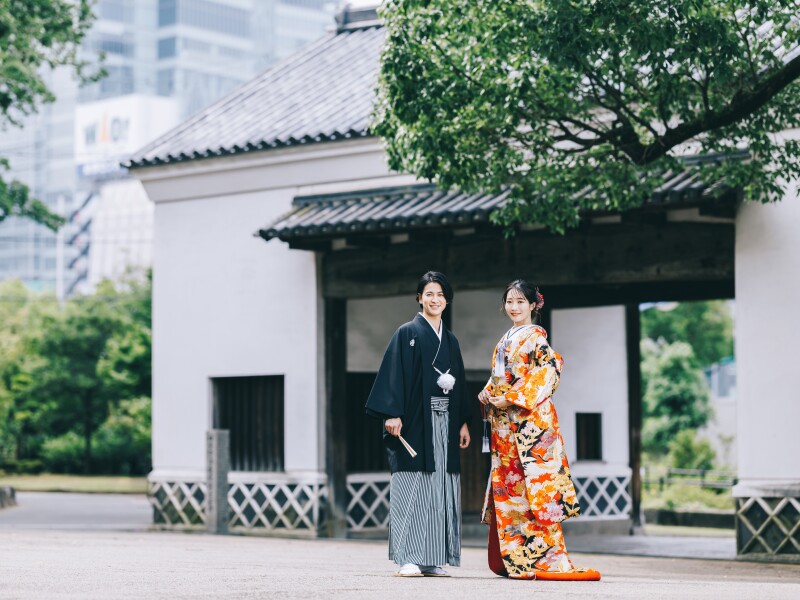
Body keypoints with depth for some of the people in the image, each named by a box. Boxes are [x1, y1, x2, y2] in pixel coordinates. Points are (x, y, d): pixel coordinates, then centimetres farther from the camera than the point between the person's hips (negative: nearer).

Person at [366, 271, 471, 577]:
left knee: (440, 490, 3)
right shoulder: (407, 333, 0)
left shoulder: (450, 340, 17)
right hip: (414, 421, -6)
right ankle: (408, 559, -8)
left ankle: (432, 559, 6)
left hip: (444, 423, 6)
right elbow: (394, 374, -7)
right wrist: (392, 414, -17)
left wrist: (463, 422, 13)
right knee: (413, 487, -8)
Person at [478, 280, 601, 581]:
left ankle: (545, 557, -15)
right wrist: (487, 394, 4)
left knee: (534, 481, -13)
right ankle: (510, 557, 10)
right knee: (506, 483, 6)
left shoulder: (535, 335, -3)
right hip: (504, 423, 8)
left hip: (529, 418, -8)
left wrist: (512, 398, -18)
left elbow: (549, 369, -15)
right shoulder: (505, 339, 20)